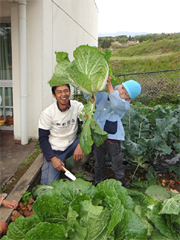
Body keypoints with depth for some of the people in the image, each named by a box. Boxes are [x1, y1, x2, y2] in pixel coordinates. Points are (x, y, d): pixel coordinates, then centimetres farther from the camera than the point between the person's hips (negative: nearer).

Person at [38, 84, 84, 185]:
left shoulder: (78, 106, -9)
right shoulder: (47, 113, -13)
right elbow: (43, 139, -9)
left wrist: (80, 145, -31)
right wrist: (53, 158, -19)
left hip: (72, 145, 3)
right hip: (54, 150, -2)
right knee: (49, 183, -12)